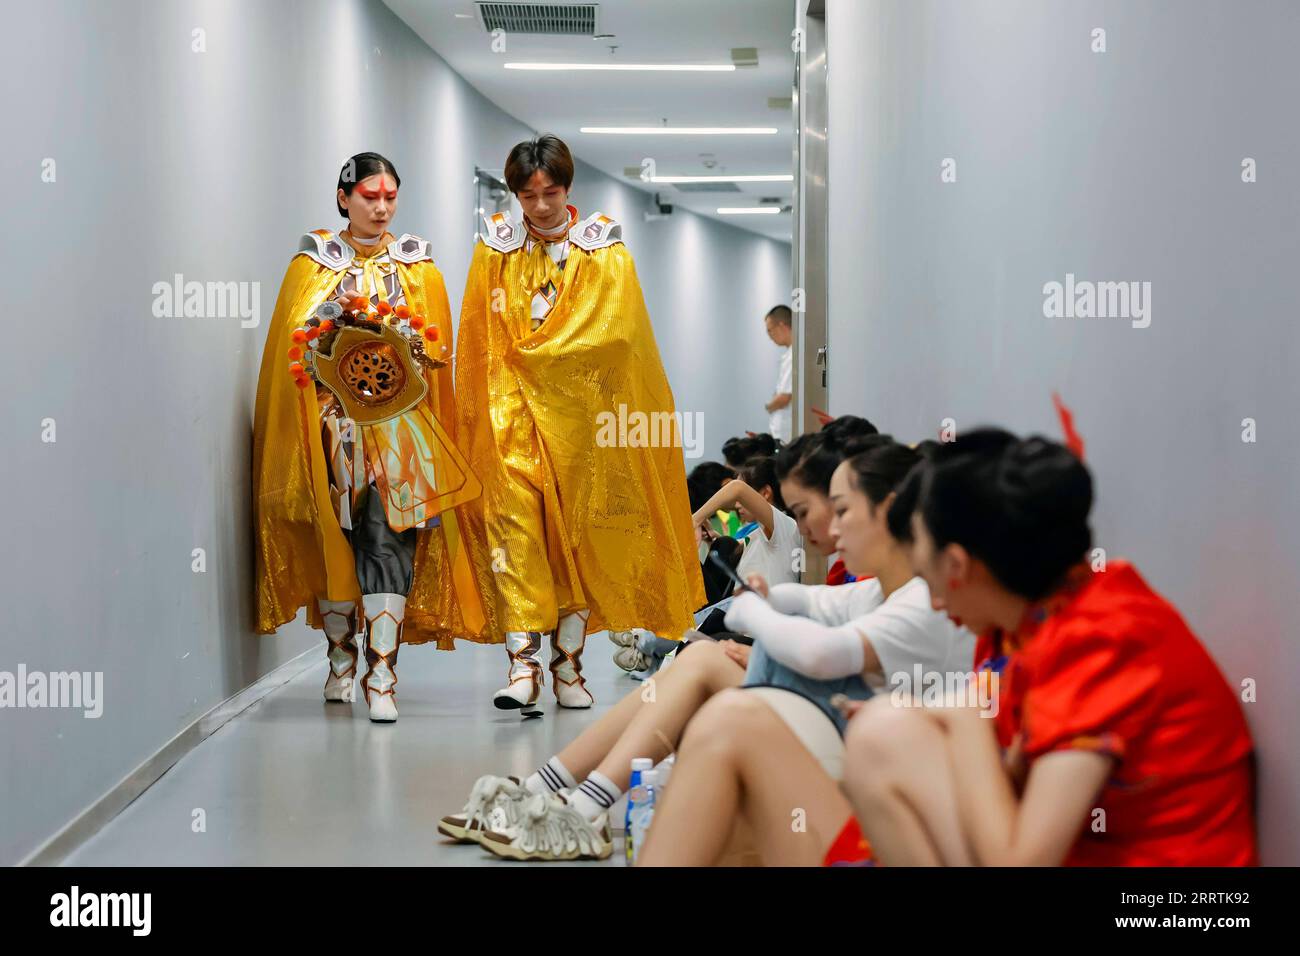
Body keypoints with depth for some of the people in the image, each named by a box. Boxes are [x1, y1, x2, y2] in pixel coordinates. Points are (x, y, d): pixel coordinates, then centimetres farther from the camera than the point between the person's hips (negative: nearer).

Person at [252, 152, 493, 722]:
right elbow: (296, 338, 5)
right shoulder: (316, 259, 11)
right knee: (335, 536, 1)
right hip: (333, 417, 1)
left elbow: (435, 343, 7)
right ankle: (341, 659, 19)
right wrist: (338, 313, -12)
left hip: (398, 417, -1)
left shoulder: (416, 263, 12)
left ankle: (381, 676, -16)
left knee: (387, 538, -12)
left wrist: (385, 323, -9)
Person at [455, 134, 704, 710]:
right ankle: (523, 664, -14)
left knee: (578, 530, 1)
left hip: (581, 411, 0)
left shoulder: (603, 248, 5)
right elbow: (477, 337, 11)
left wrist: (538, 356, -6)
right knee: (516, 526, -11)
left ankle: (568, 665, 10)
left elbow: (613, 329, -4)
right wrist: (479, 409, 5)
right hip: (513, 410, 0)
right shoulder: (496, 248, 8)